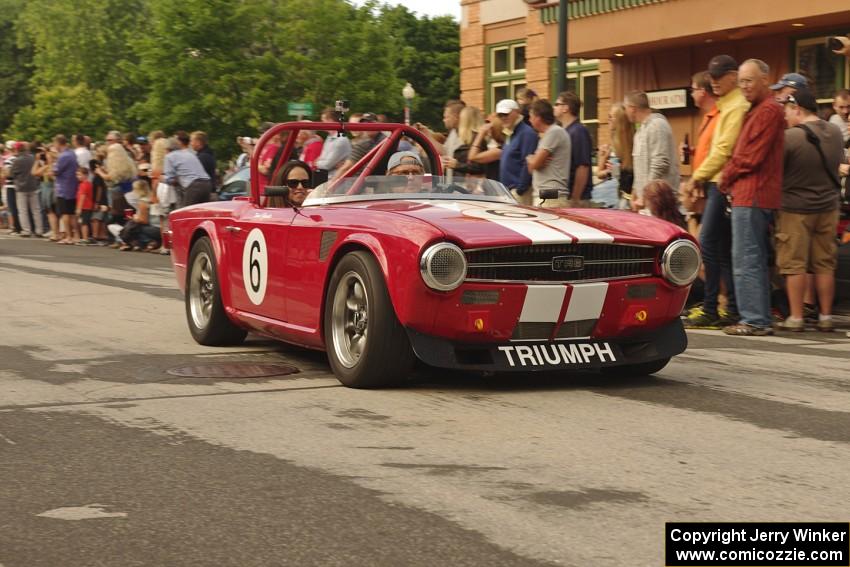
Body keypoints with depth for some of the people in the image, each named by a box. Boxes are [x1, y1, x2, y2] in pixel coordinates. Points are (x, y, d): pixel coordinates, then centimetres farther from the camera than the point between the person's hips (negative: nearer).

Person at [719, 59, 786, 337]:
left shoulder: (768, 110, -12)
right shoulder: (757, 110, 21)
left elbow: (751, 157, -16)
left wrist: (727, 177, -3)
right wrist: (730, 177, 9)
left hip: (752, 196, -11)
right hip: (752, 195, 11)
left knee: (745, 261, -9)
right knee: (756, 261, 13)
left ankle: (754, 320, -8)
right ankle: (761, 319, 18)